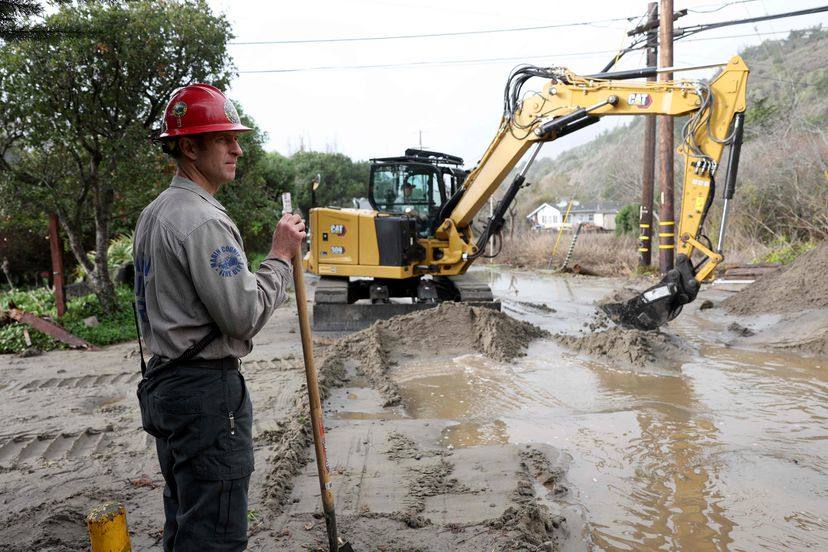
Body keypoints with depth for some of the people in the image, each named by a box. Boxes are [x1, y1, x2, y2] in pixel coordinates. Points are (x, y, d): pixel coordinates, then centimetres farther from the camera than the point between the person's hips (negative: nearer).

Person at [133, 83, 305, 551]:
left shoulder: (155, 213, 13)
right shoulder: (204, 221, -19)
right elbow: (245, 316, -22)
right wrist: (281, 257, -11)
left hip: (164, 381, 10)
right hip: (207, 390, -10)